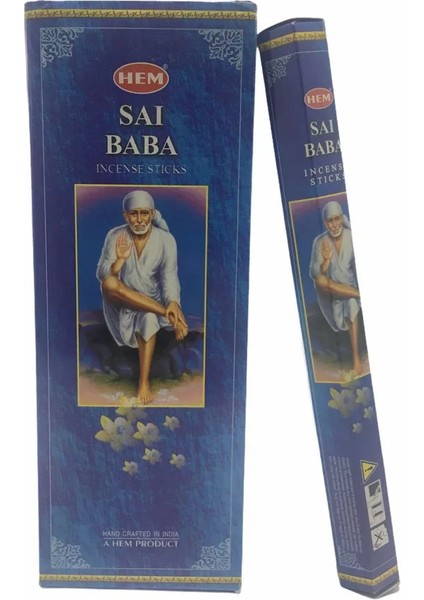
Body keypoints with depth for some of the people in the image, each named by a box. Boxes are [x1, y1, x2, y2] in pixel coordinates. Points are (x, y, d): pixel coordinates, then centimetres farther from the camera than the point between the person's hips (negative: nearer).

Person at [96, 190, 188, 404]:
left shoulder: (165, 239, -11)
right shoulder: (115, 236, -10)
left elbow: (169, 275, -17)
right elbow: (102, 275, -13)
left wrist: (173, 302, -37)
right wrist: (120, 259, -33)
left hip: (151, 298, 0)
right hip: (121, 298, 1)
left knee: (149, 319, -33)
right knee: (109, 284, -32)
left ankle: (144, 381, -24)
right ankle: (167, 314, -31)